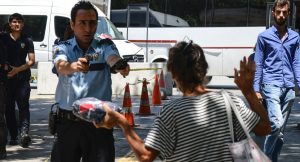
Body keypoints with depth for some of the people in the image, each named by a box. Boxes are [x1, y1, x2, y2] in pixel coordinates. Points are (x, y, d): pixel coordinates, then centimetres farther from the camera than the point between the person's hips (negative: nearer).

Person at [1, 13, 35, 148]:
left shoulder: (27, 40, 7)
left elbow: (32, 61, 4)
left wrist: (18, 69, -9)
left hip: (22, 77, -1)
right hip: (6, 77, 1)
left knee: (23, 105, -13)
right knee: (9, 108, 3)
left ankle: (24, 132, -23)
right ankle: (13, 136, 9)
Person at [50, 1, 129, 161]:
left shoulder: (105, 46, 2)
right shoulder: (63, 48, 3)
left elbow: (114, 60, -19)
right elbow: (61, 67, -19)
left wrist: (122, 66, -44)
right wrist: (74, 66, -43)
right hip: (68, 123, 1)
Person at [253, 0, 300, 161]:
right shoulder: (264, 36, 2)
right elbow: (258, 65, 3)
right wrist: (256, 89, -2)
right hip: (271, 86, -3)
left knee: (281, 129, 7)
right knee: (276, 123, -19)